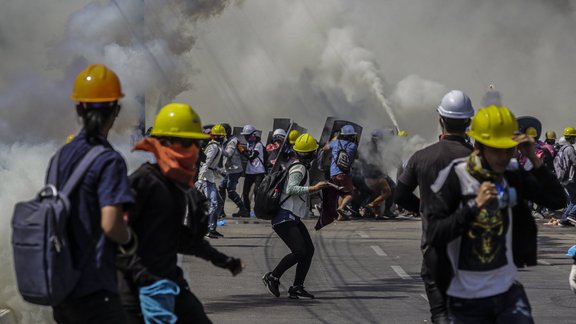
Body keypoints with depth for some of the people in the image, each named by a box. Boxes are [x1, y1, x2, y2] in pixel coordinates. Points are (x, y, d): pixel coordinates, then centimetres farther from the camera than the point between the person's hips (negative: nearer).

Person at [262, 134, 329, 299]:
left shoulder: (299, 167, 15)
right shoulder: (299, 169, -15)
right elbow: (291, 189, -31)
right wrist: (312, 189, -39)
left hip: (293, 218, 10)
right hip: (284, 218, -10)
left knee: (309, 249, 2)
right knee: (299, 252, -18)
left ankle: (297, 287, 3)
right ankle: (273, 277, -4)